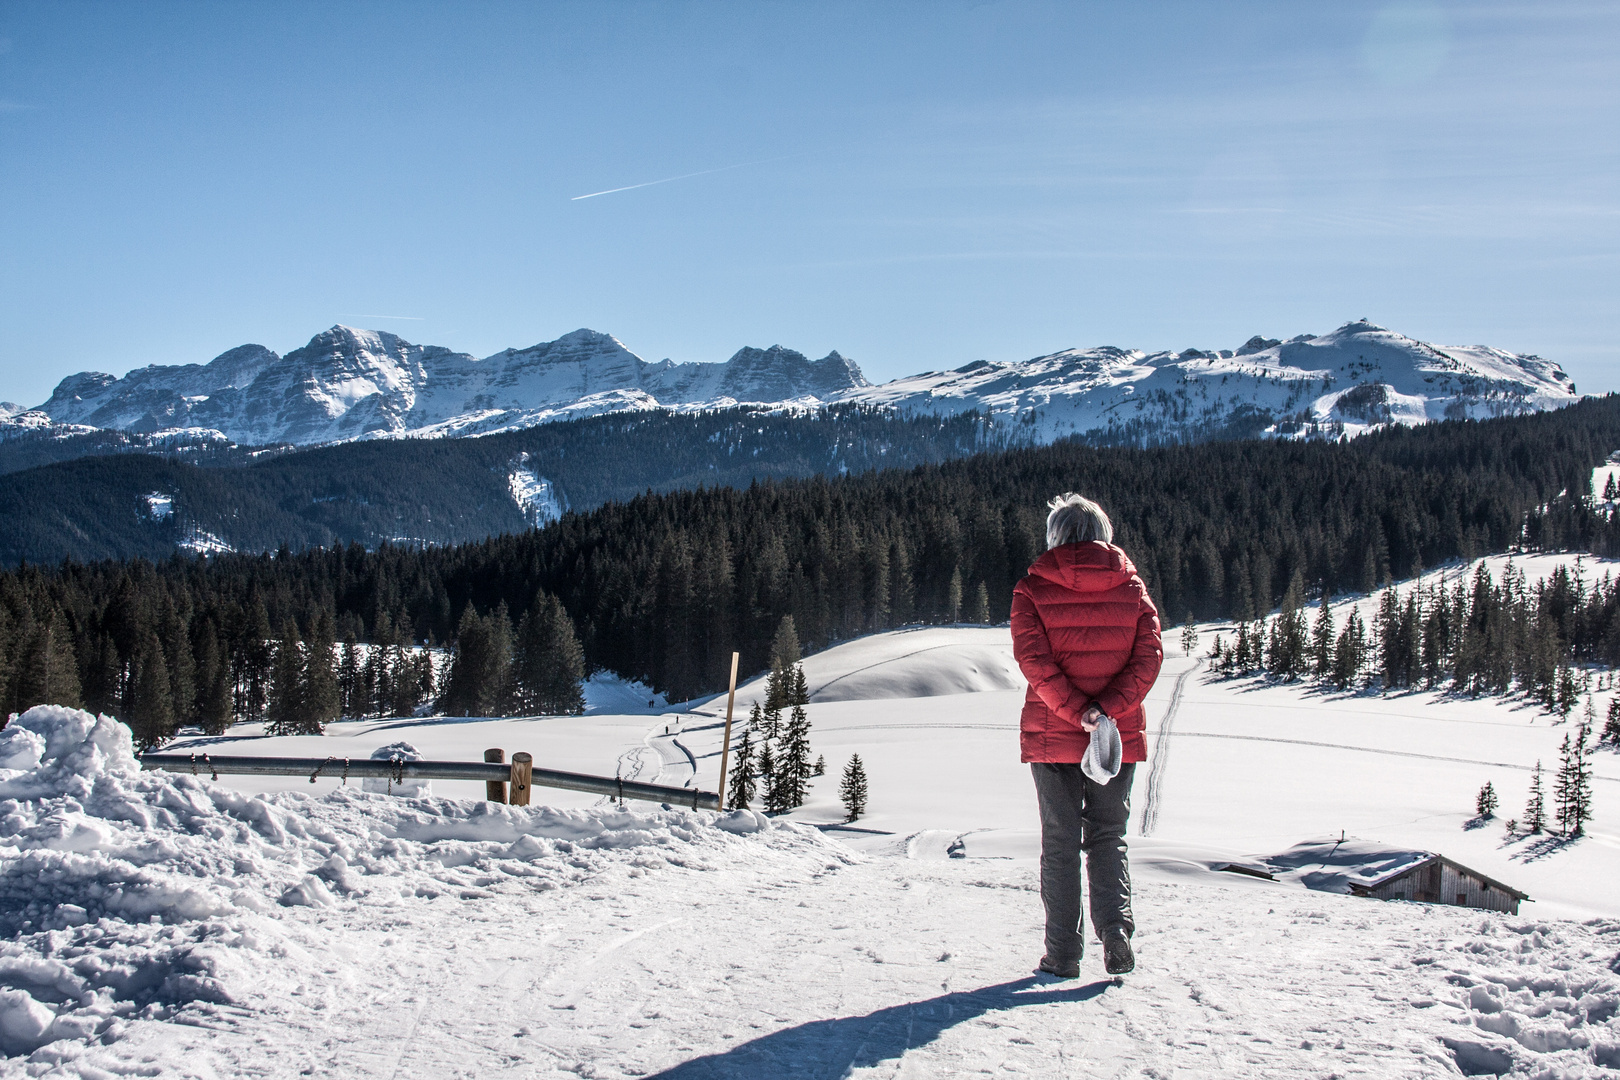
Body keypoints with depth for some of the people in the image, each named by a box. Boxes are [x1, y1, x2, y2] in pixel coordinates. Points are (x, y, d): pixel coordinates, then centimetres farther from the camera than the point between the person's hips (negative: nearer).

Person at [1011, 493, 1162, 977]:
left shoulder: (1032, 588, -4)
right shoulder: (1130, 586, 3)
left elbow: (1033, 658, -15)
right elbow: (1149, 655, -7)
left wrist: (1076, 711, -17)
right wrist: (1107, 709, -15)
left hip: (1051, 736, -2)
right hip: (1121, 735, 2)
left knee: (1060, 843, 8)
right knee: (1108, 836, 14)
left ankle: (1063, 953, 8)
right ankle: (1115, 928, -6)